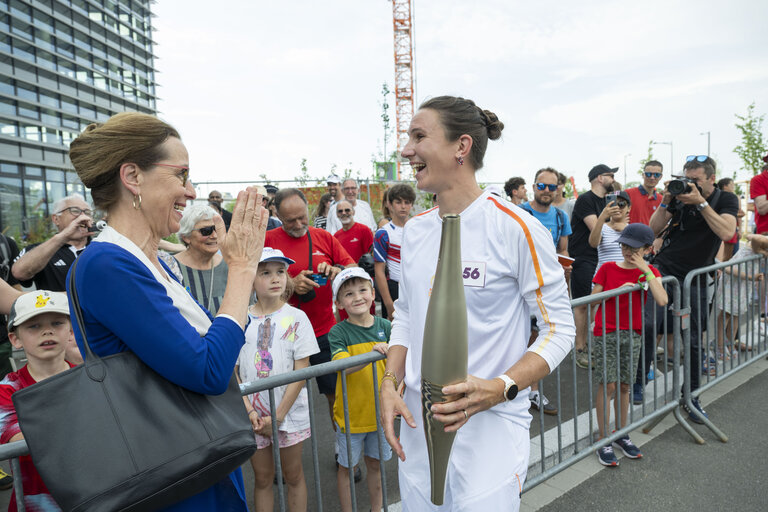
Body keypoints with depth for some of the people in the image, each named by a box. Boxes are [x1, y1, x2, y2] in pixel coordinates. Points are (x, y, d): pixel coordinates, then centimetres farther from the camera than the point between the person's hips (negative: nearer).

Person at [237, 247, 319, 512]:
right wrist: (249, 411, -10)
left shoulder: (296, 317, -7)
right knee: (262, 477, 15)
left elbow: (301, 372, -9)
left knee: (293, 474, 13)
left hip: (290, 412, -1)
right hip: (253, 415, 1)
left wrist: (278, 415, -11)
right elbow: (232, 372, -1)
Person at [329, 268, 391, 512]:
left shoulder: (384, 326, -5)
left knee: (375, 463, 20)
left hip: (379, 411, 3)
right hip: (351, 413, -2)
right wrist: (371, 353, -41)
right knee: (346, 466, 14)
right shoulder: (338, 332, -13)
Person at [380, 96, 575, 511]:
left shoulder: (516, 228, -13)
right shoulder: (414, 230, 4)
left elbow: (559, 328, -11)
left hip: (490, 427, -5)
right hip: (417, 423, 6)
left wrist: (500, 388, -24)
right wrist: (390, 383, 0)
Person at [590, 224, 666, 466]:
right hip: (606, 334, -2)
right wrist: (618, 290, -16)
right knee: (607, 385, -2)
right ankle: (603, 440, 8)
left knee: (624, 385, 10)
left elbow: (662, 300, -15)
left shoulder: (650, 272, 2)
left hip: (632, 335, 2)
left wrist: (645, 270, -16)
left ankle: (621, 434, 26)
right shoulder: (607, 268, -2)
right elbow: (593, 299, -5)